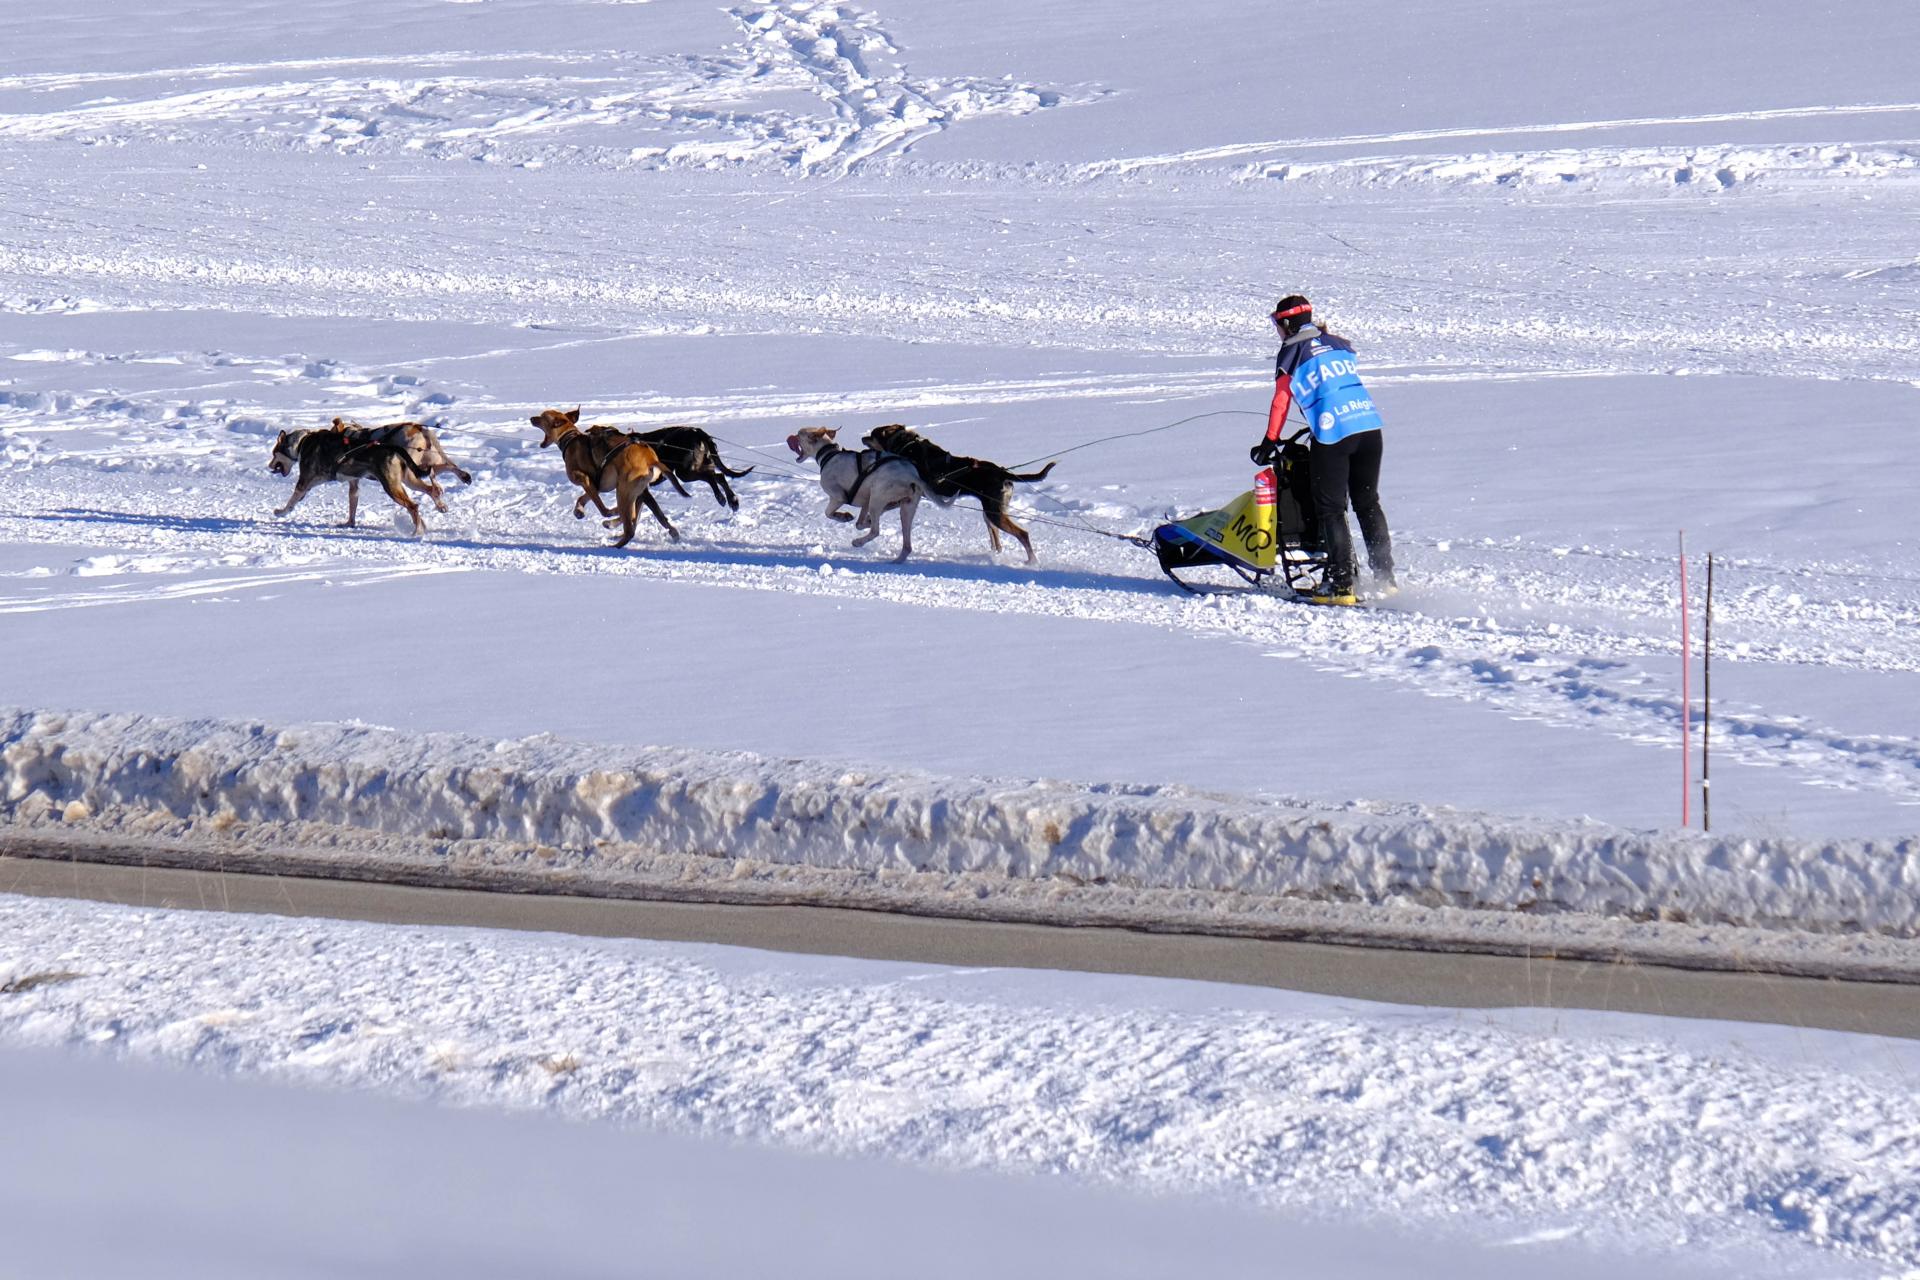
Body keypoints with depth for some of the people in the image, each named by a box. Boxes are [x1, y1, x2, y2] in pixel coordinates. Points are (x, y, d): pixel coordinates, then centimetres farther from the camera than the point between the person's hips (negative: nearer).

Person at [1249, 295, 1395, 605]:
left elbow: (1281, 401, 5)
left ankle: (1341, 585, -4)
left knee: (1331, 510, 2)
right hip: (1370, 425, 6)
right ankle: (1385, 577, 14)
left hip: (1332, 435, -6)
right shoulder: (1340, 344, 18)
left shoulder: (1291, 354, 4)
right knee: (1368, 504, 16)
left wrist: (1270, 442, 14)